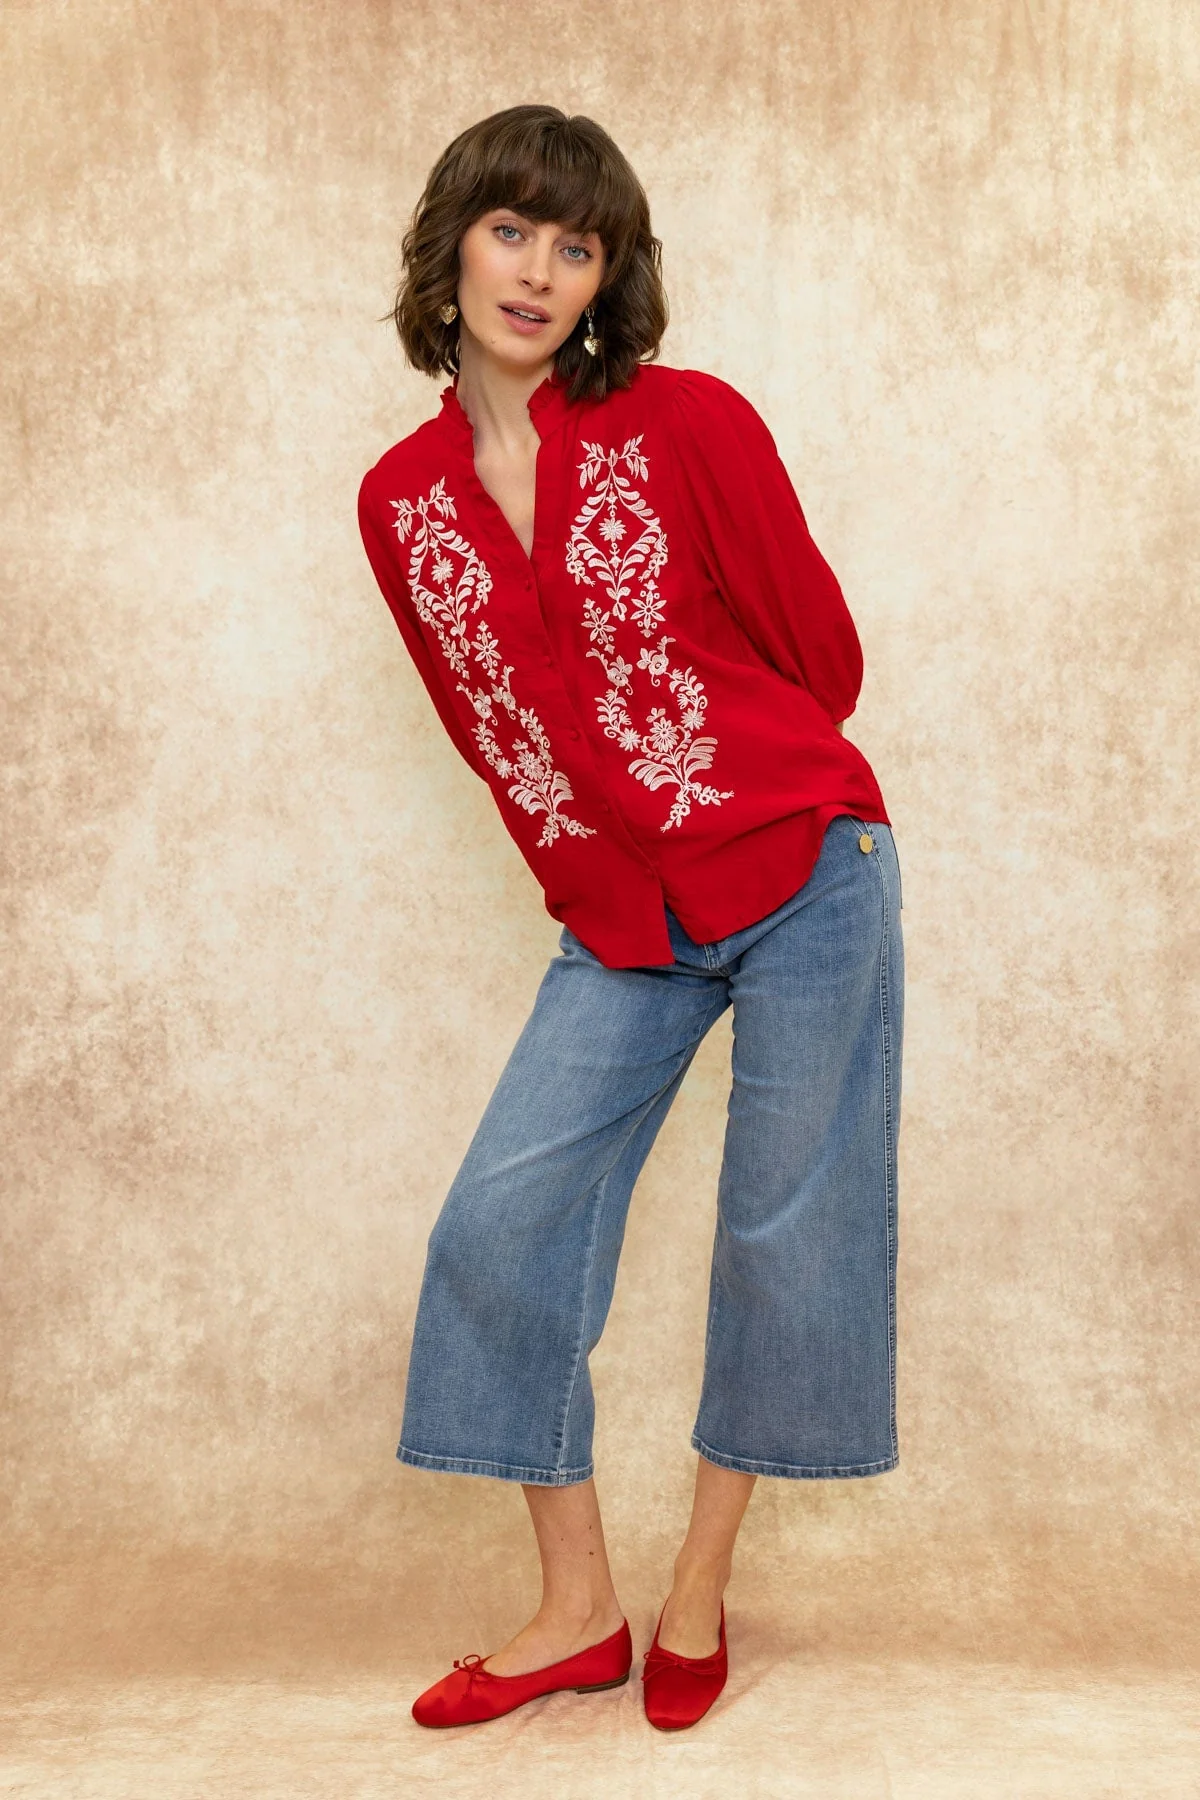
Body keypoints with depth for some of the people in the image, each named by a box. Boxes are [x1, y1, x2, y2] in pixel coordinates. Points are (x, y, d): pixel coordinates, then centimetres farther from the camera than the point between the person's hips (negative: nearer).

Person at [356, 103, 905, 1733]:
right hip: (621, 924, 4)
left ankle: (699, 1596, 24)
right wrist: (592, 864, 11)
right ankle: (578, 1611, 16)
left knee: (787, 1235, 4)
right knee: (499, 1227, -1)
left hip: (803, 875, -3)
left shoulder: (689, 423, -8)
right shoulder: (402, 499, 3)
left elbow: (822, 655, 1)